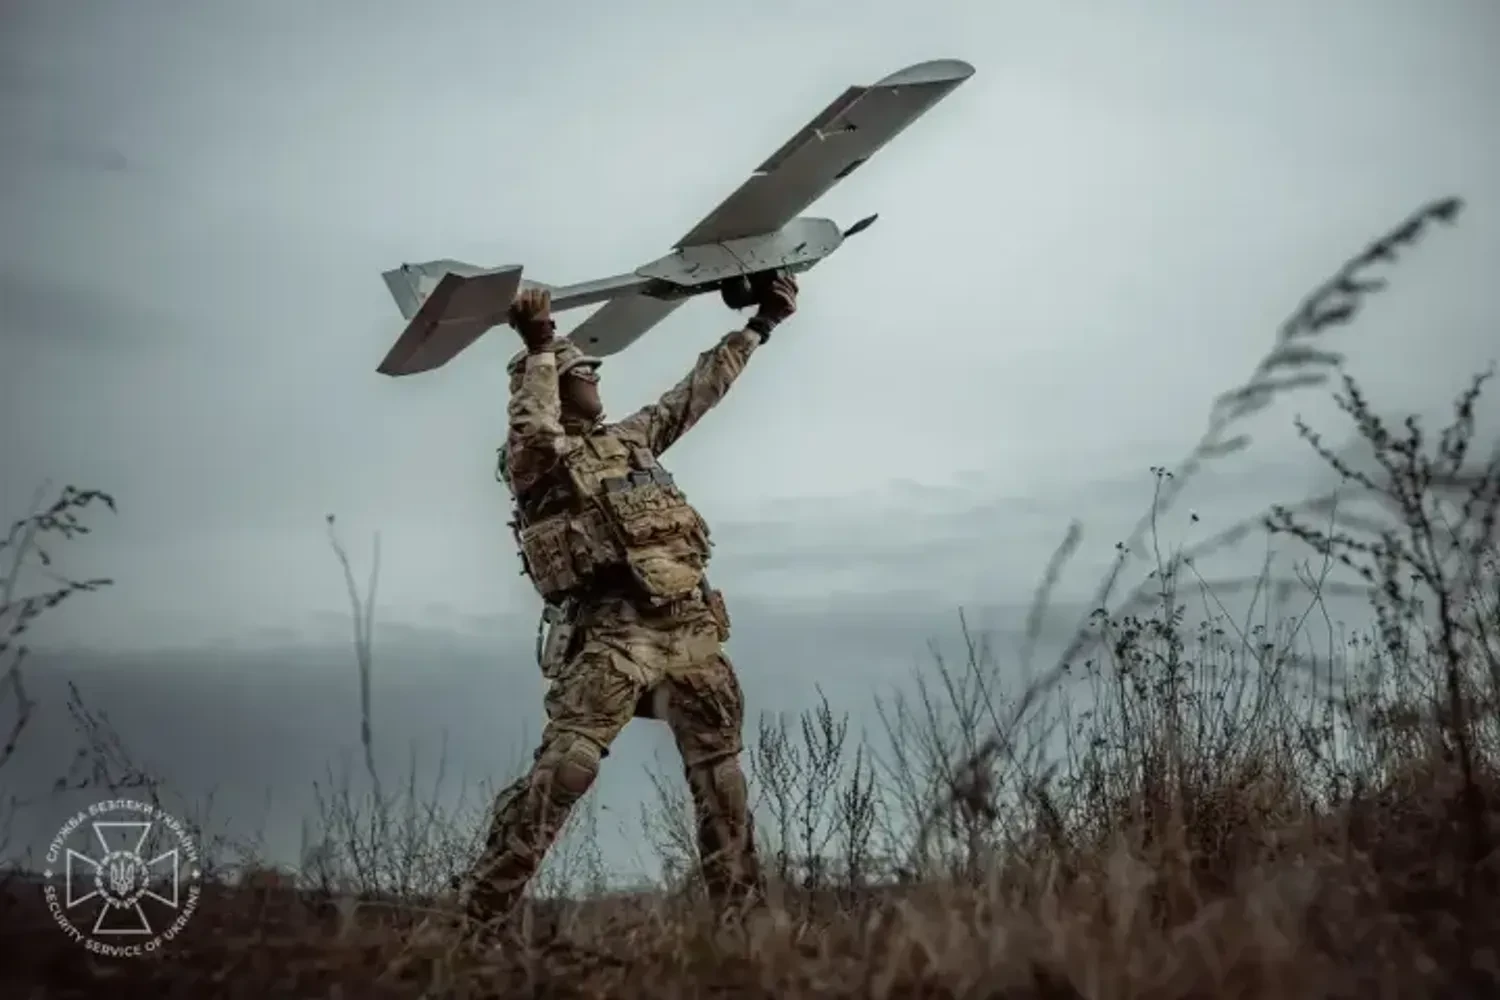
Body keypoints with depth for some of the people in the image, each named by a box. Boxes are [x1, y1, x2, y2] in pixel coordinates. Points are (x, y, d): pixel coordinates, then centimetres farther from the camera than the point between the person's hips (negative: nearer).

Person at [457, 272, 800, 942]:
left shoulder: (631, 437, 22)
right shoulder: (530, 457, 3)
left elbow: (697, 392, 30)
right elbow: (534, 433, -22)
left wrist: (760, 324, 32)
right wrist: (539, 349, -16)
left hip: (691, 627, 7)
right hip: (611, 633, -7)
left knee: (720, 775, 11)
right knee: (563, 769, -19)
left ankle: (744, 913, 23)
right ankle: (477, 920, -15)